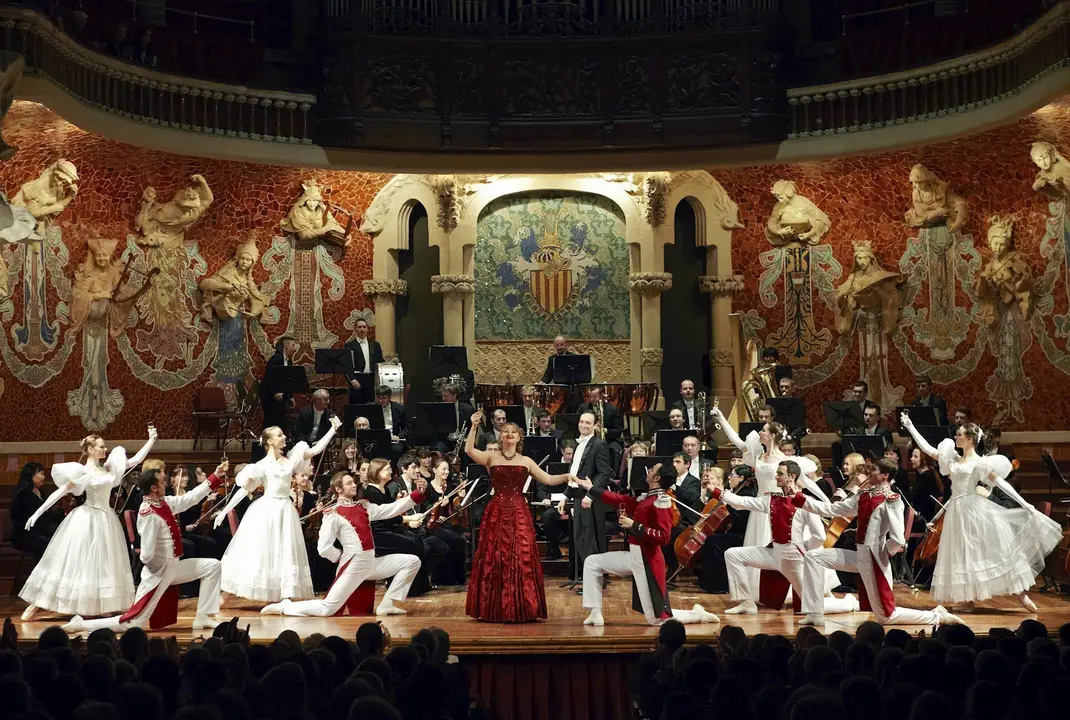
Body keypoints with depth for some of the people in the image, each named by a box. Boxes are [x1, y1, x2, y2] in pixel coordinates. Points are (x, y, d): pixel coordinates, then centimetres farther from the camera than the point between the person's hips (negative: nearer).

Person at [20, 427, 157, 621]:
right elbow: (60, 492, -9)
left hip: (106, 519, 6)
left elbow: (136, 460, 8)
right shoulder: (82, 471, -10)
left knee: (103, 565, 7)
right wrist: (37, 512, -12)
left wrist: (151, 440, 1)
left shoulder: (107, 468, 7)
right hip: (88, 520, -6)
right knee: (72, 562, -5)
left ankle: (101, 606, 13)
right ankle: (35, 605, 4)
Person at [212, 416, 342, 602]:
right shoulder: (262, 465, -3)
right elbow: (244, 489, -3)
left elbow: (316, 449, 1)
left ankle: (282, 597, 5)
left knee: (286, 554, 1)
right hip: (266, 511, -4)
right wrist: (225, 510, -6)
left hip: (285, 510, 4)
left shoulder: (291, 458, 7)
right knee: (259, 553, -2)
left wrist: (333, 429, -5)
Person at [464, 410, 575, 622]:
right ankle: (494, 609, 8)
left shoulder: (526, 461, 12)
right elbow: (469, 450, -11)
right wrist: (474, 427, -21)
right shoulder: (491, 458, 6)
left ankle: (521, 608, 4)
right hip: (496, 513, -1)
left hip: (519, 514, 1)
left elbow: (548, 479, 9)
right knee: (493, 558, 0)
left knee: (521, 559, -3)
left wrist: (566, 476, -7)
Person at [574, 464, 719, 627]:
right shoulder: (645, 498, 8)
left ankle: (697, 614, 17)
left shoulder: (662, 501, -18)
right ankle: (596, 614, 11)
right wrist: (590, 488, 18)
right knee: (592, 562, 9)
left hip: (647, 561, -9)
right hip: (633, 556, 9)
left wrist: (634, 526, -23)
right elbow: (619, 500, 14)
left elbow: (662, 537, -23)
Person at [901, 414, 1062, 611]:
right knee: (963, 555, 6)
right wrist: (910, 427, 11)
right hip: (956, 511, 6)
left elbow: (1000, 482, -7)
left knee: (994, 550, -5)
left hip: (974, 509, -6)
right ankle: (969, 597, 13)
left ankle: (1020, 593, 1)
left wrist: (1024, 503, -10)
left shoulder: (979, 462, -4)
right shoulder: (954, 459, 12)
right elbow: (926, 448, 13)